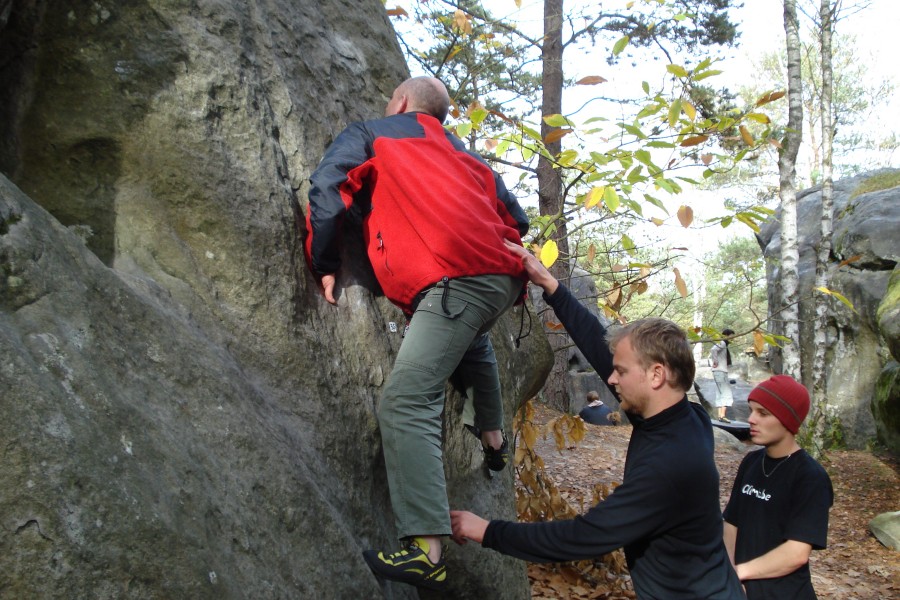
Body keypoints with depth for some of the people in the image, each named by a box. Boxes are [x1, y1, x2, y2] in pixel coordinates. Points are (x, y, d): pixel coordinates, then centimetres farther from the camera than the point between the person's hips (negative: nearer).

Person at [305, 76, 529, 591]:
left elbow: (326, 188, 2)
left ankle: (426, 552, -20)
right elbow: (516, 219, 28)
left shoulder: (370, 134, 17)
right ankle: (494, 440, 49)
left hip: (455, 282, -7)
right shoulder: (466, 155, 31)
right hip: (504, 278, 8)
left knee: (406, 405, -12)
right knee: (471, 341, 40)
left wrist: (325, 266, 9)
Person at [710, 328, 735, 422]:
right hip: (720, 371, -10)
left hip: (722, 372, 10)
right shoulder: (722, 343, -9)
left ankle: (719, 415, 9)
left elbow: (711, 356, 27)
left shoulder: (723, 344, 19)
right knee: (726, 393, -11)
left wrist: (713, 363, 14)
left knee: (720, 394, 9)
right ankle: (722, 415, -18)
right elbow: (713, 350, -29)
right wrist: (716, 362, -21)